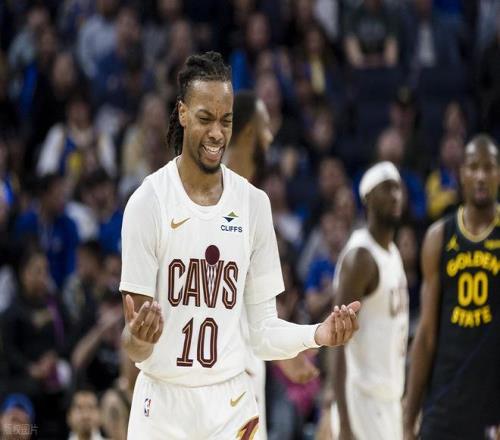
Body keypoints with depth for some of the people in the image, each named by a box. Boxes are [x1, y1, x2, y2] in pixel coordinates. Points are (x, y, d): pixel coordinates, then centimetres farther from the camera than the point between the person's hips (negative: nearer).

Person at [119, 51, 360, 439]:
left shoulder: (254, 203, 3)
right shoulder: (148, 202, -8)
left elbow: (264, 331, 6)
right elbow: (134, 346, -9)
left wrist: (317, 335, -12)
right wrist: (138, 338, -31)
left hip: (233, 405, 3)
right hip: (163, 405, -3)